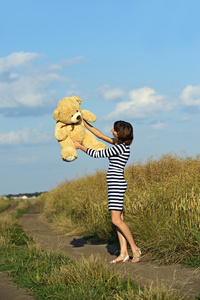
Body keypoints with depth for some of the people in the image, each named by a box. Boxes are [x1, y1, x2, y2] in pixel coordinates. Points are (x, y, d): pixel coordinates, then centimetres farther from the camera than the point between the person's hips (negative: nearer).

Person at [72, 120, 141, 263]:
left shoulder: (121, 147, -15)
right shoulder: (118, 143, 13)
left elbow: (97, 154, -11)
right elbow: (101, 135, 22)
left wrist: (80, 147, -2)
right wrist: (85, 124, 22)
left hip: (117, 184, -10)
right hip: (115, 185, 10)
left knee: (116, 220, -12)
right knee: (119, 220, 5)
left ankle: (135, 249, -6)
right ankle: (124, 254, 4)